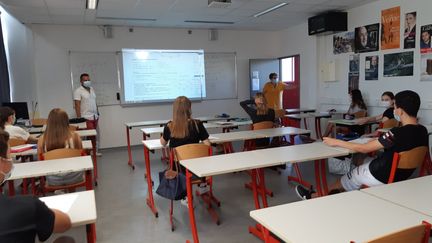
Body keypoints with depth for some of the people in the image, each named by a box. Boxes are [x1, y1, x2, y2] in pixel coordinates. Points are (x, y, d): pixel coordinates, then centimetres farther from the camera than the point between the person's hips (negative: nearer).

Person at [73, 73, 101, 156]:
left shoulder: (92, 89, 14)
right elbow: (77, 105, -13)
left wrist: (97, 113, 17)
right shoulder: (78, 91, -8)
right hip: (86, 118, -7)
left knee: (96, 135, 11)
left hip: (95, 117, 7)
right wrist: (79, 118, -18)